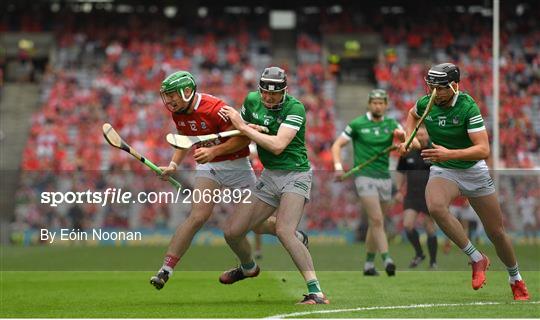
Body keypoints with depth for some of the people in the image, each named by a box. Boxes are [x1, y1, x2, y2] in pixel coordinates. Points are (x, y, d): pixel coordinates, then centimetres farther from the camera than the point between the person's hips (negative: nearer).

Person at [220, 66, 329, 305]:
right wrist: (248, 129, -3)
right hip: (268, 176, 7)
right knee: (233, 233, 5)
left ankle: (316, 294, -30)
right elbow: (237, 132, 21)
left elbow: (277, 146, -25)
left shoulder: (295, 108, -16)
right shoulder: (252, 100, 3)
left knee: (284, 231, -29)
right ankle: (248, 268, 39)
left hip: (295, 175, -7)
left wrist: (244, 127, -19)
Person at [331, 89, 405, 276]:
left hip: (384, 178, 4)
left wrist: (401, 134, -32)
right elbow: (337, 145, 1)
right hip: (365, 177, -4)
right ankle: (387, 260, -24)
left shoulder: (391, 124, 8)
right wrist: (338, 167, -14)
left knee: (375, 223, 10)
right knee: (377, 220, -17)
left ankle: (369, 265, 20)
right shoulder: (357, 124, -1)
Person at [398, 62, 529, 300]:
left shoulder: (468, 107, -22)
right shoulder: (426, 103, -8)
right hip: (442, 172, 2)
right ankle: (477, 259, -21)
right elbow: (412, 114, 20)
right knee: (435, 207, -33)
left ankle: (516, 279, 32)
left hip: (474, 171, -2)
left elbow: (483, 150, -29)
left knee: (496, 232, 5)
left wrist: (449, 154, -40)